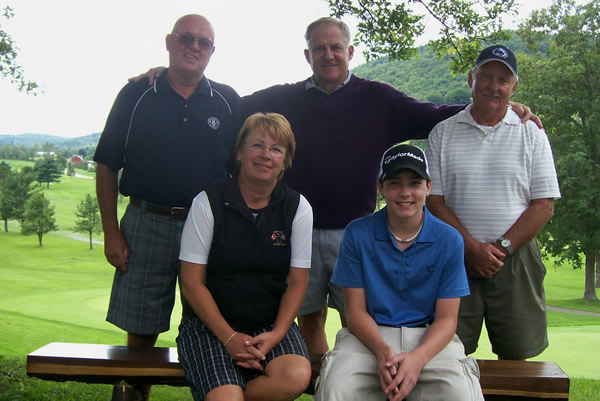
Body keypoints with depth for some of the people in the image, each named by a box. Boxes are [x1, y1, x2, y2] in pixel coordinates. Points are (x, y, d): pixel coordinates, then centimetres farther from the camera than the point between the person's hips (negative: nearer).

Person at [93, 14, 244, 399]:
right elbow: (107, 166, 5)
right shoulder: (136, 96, 4)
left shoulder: (228, 102, 6)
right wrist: (111, 232, -1)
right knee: (141, 331, 6)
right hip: (145, 226, 0)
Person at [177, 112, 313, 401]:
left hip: (272, 325, 3)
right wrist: (229, 337, -14)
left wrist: (276, 335, -11)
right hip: (210, 325, -2)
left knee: (296, 377, -27)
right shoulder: (208, 203, -3)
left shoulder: (297, 208, 4)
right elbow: (192, 283, -4)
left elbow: (297, 281, 4)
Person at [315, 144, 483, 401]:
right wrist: (382, 350, -21)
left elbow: (446, 318, -1)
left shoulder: (449, 240, 0)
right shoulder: (357, 234, 0)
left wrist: (417, 358, -22)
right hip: (370, 336, 0)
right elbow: (356, 309, 0)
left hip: (429, 338, 1)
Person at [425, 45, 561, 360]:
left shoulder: (531, 135, 6)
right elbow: (434, 200, 1)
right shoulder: (443, 133, 6)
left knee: (516, 356, 5)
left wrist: (501, 248, -10)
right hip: (456, 260, 0)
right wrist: (472, 248, -10)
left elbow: (543, 206, 1)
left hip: (515, 260, 0)